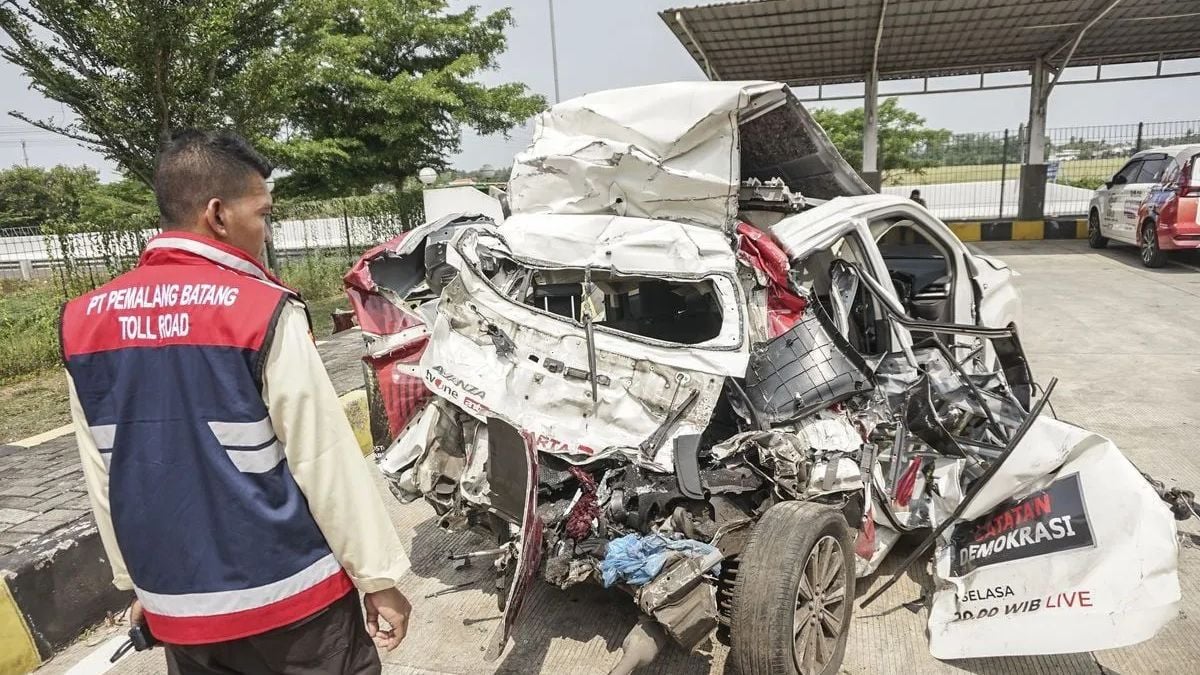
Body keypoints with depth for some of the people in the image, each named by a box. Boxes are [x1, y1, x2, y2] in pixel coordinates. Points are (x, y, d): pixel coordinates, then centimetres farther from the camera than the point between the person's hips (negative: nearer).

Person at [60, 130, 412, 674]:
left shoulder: (84, 320, -1)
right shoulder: (263, 311, -18)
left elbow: (101, 478, 6)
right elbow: (325, 460, -17)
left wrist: (134, 580, 18)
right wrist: (379, 575, -7)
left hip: (176, 603, 5)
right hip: (289, 593, -5)